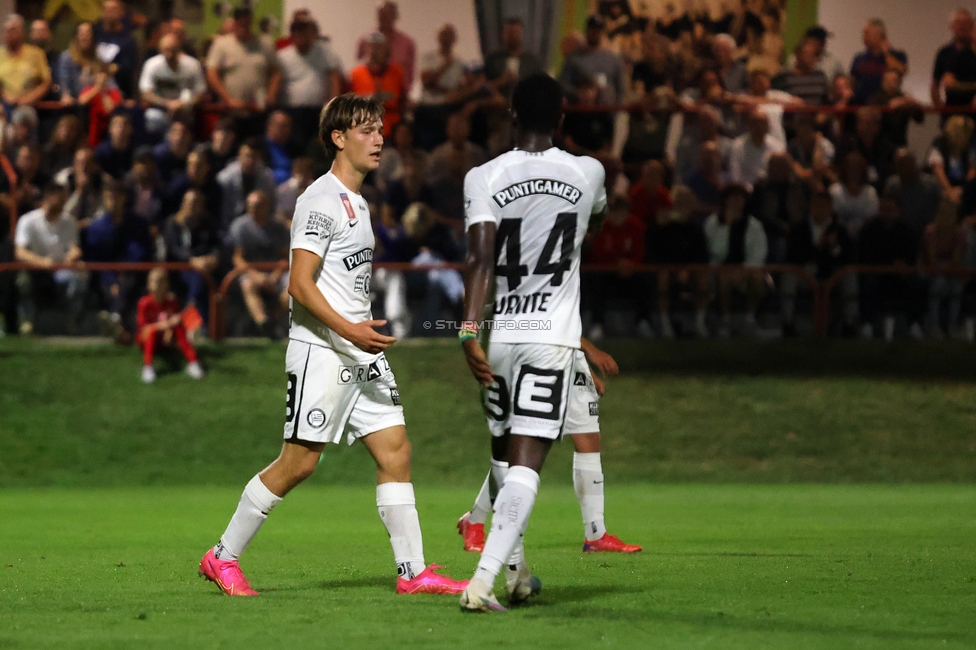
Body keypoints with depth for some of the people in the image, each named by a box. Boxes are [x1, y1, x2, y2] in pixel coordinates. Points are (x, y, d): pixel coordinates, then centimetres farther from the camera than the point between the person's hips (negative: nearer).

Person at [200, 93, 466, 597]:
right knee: (298, 462, -6)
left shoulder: (355, 202, 18)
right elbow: (300, 285, -18)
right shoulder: (322, 200, -11)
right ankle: (223, 558, 5)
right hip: (321, 352, -9)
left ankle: (413, 571, 1)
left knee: (395, 450, 1)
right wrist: (349, 331, -26)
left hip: (361, 353, 9)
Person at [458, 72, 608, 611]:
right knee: (525, 463, -7)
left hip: (497, 338, 1)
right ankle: (483, 578, -21)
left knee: (504, 454, 20)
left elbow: (480, 258, -16)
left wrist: (469, 331, -19)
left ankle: (514, 569, 30)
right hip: (553, 337, -1)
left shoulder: (484, 178, -4)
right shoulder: (588, 173, 2)